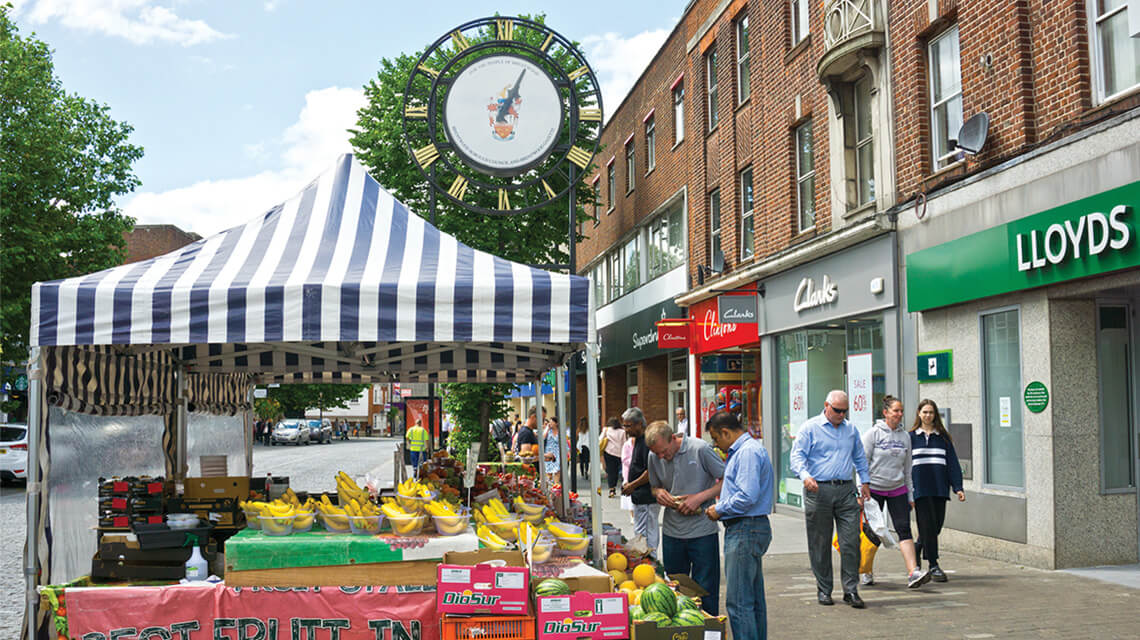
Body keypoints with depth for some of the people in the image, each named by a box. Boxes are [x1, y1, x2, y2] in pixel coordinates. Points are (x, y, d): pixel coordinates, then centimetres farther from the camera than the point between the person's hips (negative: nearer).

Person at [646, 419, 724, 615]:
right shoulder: (654, 457, 2)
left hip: (702, 531, -4)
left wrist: (699, 497, -16)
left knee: (705, 590, 2)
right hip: (671, 531, 4)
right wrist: (658, 493, -5)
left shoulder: (700, 449, -12)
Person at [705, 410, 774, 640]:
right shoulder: (742, 450, 19)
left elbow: (748, 496, -23)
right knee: (755, 598, 16)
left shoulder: (748, 451, -15)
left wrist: (719, 510, -10)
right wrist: (721, 506, 12)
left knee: (738, 601, -9)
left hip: (745, 531, -11)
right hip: (750, 529, 11)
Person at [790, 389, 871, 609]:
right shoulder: (810, 428, 1)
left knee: (851, 541, -4)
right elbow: (797, 455, -6)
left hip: (846, 491, 3)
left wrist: (865, 481, 22)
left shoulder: (851, 429, 16)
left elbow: (860, 457, 29)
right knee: (820, 543, 3)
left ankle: (851, 590, 4)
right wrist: (805, 475, -23)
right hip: (819, 490, -3)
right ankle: (823, 589, 14)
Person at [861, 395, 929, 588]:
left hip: (897, 489, 3)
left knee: (904, 529, -9)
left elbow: (907, 468, 14)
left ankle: (913, 573, -17)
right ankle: (865, 572, 21)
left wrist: (910, 496, 13)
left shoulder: (905, 436, 8)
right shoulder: (873, 433, -6)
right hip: (874, 489, -3)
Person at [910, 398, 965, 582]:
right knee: (928, 525, -8)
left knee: (937, 525, 6)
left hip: (940, 488, 3)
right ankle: (933, 566, -3)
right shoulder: (911, 437, 6)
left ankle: (915, 551, 29)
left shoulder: (943, 437, 12)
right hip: (920, 488, -3)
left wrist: (958, 487, 0)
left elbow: (952, 463, 9)